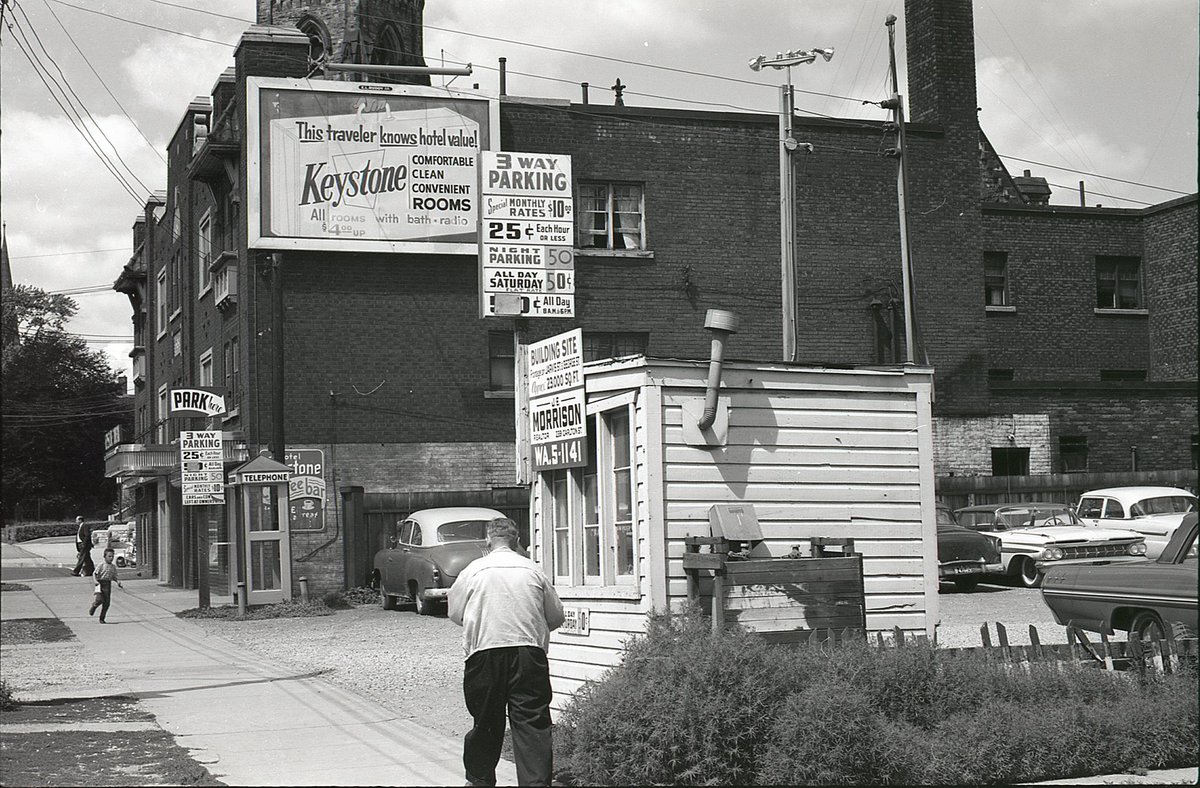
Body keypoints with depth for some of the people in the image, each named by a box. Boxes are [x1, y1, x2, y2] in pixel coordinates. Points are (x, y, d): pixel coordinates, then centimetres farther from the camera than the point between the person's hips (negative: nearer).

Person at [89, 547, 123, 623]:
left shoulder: (113, 566, 11)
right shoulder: (101, 566, -6)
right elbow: (95, 574, -6)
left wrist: (118, 581, 2)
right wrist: (96, 581, -22)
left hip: (108, 584, 5)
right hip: (100, 583, -5)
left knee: (107, 603, 3)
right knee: (99, 599, -22)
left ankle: (102, 619, 13)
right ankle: (93, 606, 14)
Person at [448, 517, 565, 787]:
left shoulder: (473, 570, 4)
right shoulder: (533, 570, 6)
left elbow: (455, 613, 14)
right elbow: (556, 617, 12)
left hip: (485, 652, 0)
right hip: (529, 652, 0)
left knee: (486, 723, 13)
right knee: (533, 723, -3)